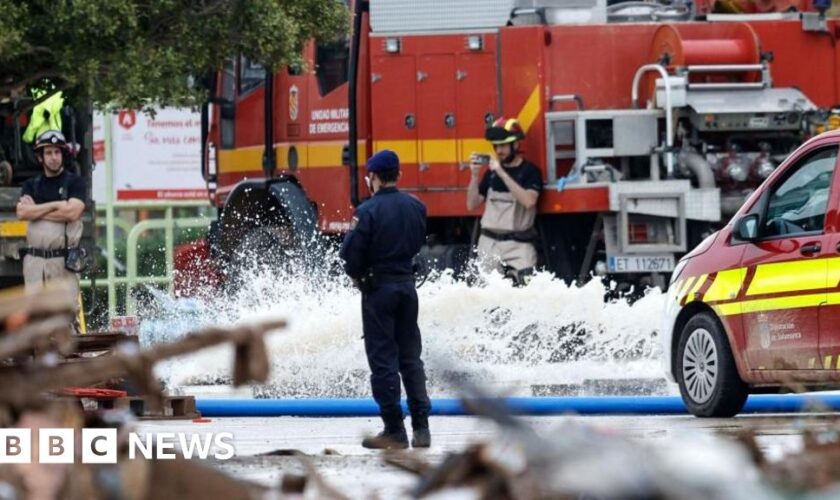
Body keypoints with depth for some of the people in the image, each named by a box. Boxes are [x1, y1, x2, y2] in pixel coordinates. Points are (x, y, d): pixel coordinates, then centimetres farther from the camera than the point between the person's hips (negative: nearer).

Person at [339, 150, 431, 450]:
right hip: (407, 284, 5)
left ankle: (394, 430, -1)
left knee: (383, 359, 0)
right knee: (410, 357, 12)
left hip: (378, 289, -5)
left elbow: (351, 252, -14)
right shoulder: (416, 208, 1)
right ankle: (421, 427, 9)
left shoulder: (368, 211, -16)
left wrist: (357, 275, 5)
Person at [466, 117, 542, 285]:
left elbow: (529, 201, -21)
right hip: (489, 243, 4)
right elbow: (472, 205, 11)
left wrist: (502, 173, -22)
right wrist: (474, 175, -3)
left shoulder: (530, 171, -2)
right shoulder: (491, 172, 12)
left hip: (519, 244, -4)